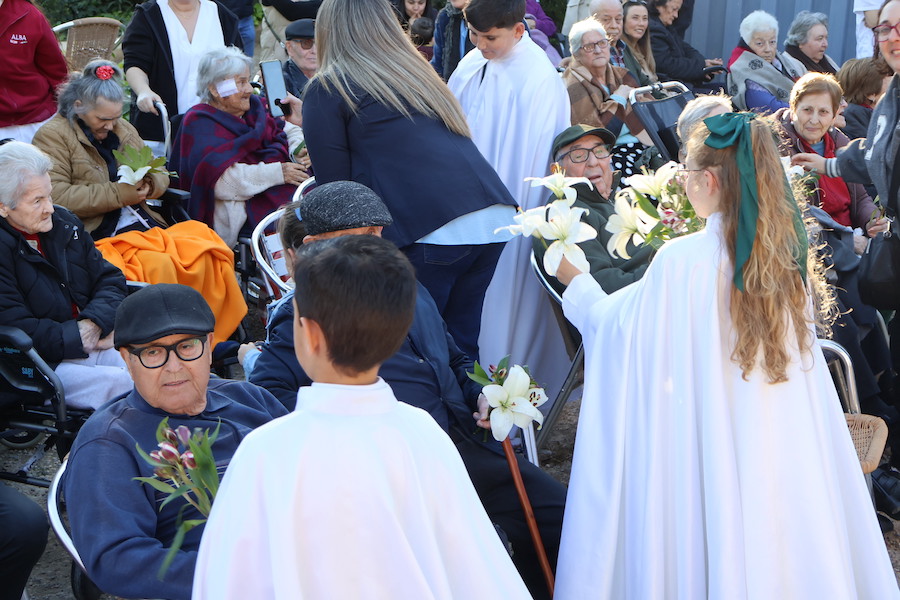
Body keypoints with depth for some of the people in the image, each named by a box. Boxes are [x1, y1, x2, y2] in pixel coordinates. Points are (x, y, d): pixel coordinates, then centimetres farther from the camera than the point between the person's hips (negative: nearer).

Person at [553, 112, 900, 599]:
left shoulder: (683, 261, -19)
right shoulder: (784, 255, -2)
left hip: (708, 447, -5)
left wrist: (573, 280, 14)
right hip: (784, 446, 5)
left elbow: (613, 322, -5)